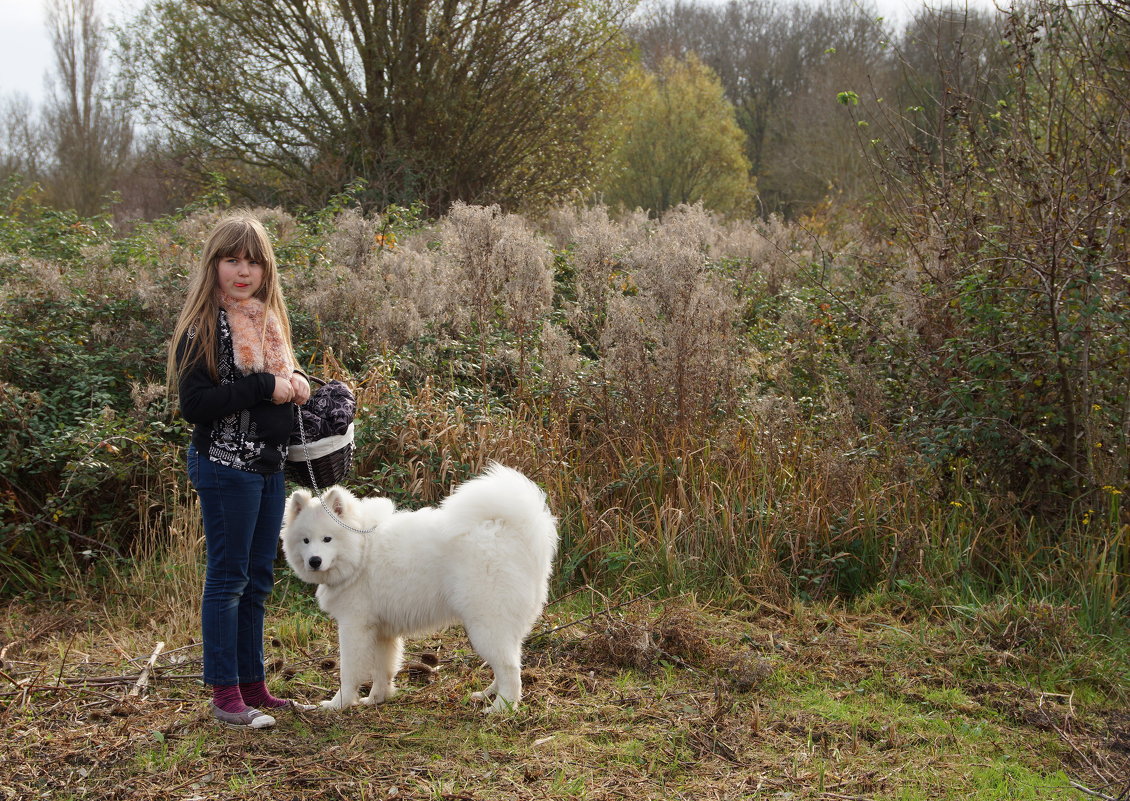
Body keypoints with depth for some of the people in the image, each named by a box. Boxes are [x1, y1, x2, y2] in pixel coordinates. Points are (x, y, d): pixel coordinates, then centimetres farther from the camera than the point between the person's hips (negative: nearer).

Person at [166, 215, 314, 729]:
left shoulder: (267, 320, 13)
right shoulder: (203, 326, -11)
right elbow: (195, 405, -18)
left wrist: (293, 386, 1)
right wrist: (264, 387, -19)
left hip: (268, 468, 8)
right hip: (225, 467, -8)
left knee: (258, 579, 13)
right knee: (227, 578, -2)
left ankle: (253, 686, 22)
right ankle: (225, 696, 6)